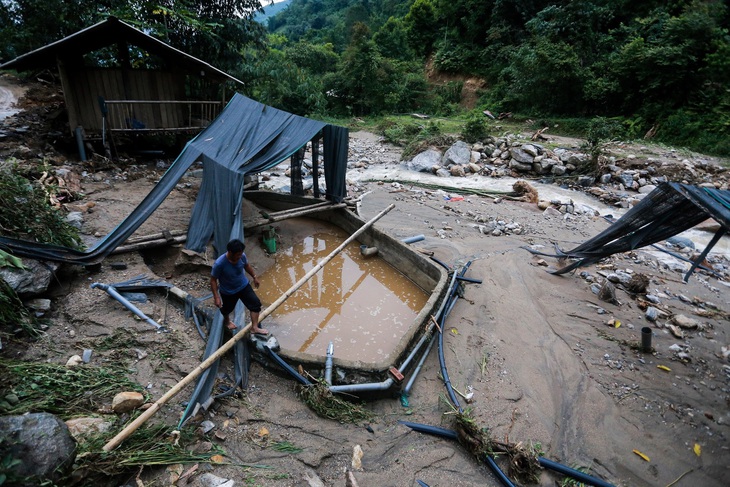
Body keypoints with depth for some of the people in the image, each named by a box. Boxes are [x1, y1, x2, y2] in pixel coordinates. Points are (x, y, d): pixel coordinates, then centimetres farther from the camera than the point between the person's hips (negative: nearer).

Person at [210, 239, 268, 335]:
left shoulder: (242, 256, -22)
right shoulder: (219, 264, -35)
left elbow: (247, 265, 1)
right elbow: (213, 280, -22)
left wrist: (254, 276, 12)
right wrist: (216, 297, -22)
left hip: (244, 285, 3)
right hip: (228, 292, -3)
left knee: (256, 303, -5)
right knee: (227, 308, 24)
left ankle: (254, 327, 9)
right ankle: (226, 321, 58)